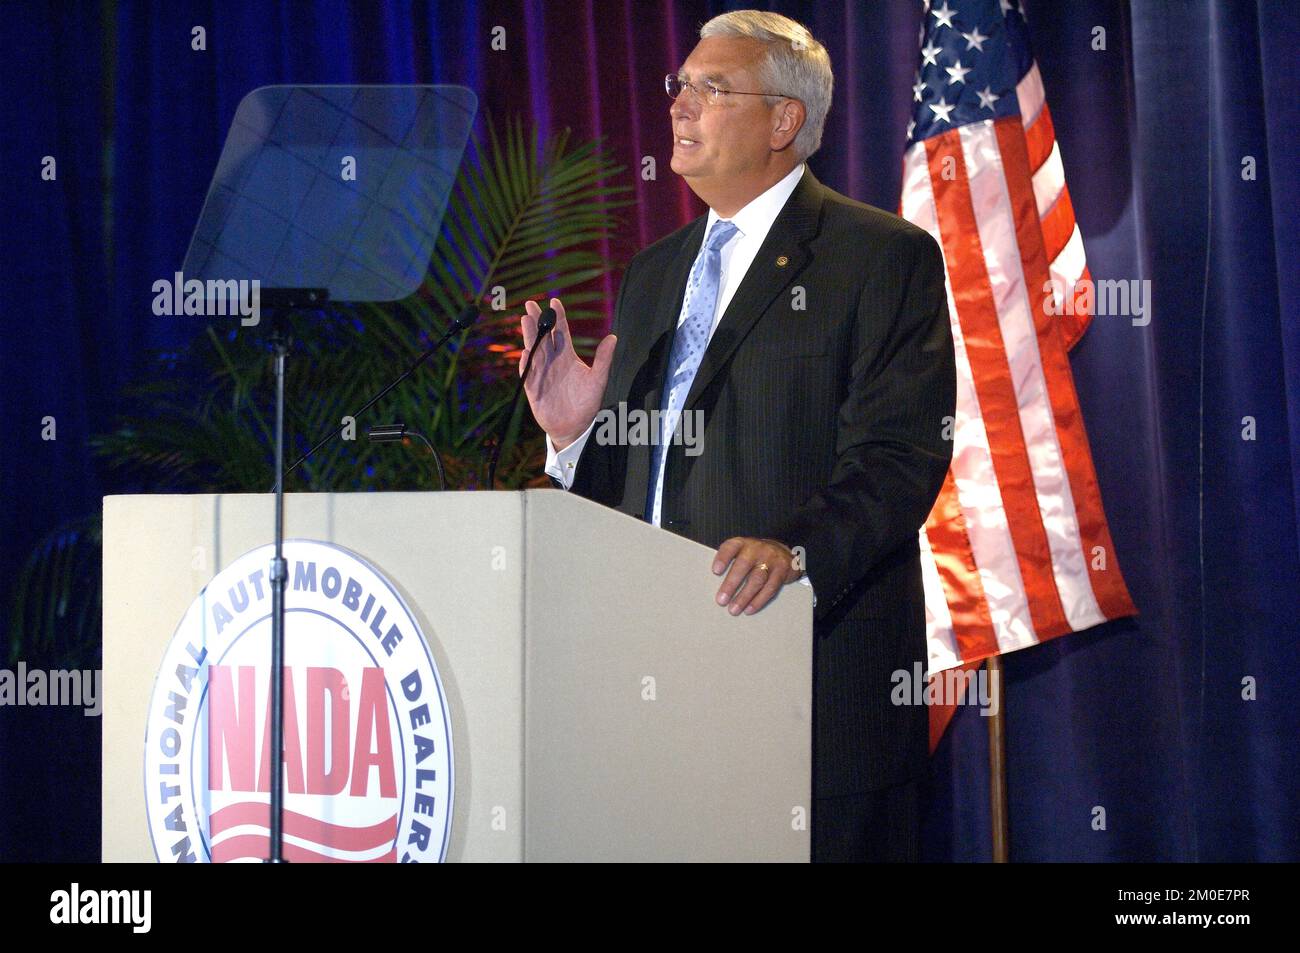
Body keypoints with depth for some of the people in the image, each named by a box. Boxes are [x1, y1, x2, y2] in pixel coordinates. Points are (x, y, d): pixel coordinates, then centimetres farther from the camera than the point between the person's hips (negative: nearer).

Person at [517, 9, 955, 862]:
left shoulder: (883, 257, -2)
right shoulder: (656, 272, 20)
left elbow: (900, 455, -13)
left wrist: (798, 551, -28)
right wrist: (575, 434, 1)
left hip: (819, 663, -6)